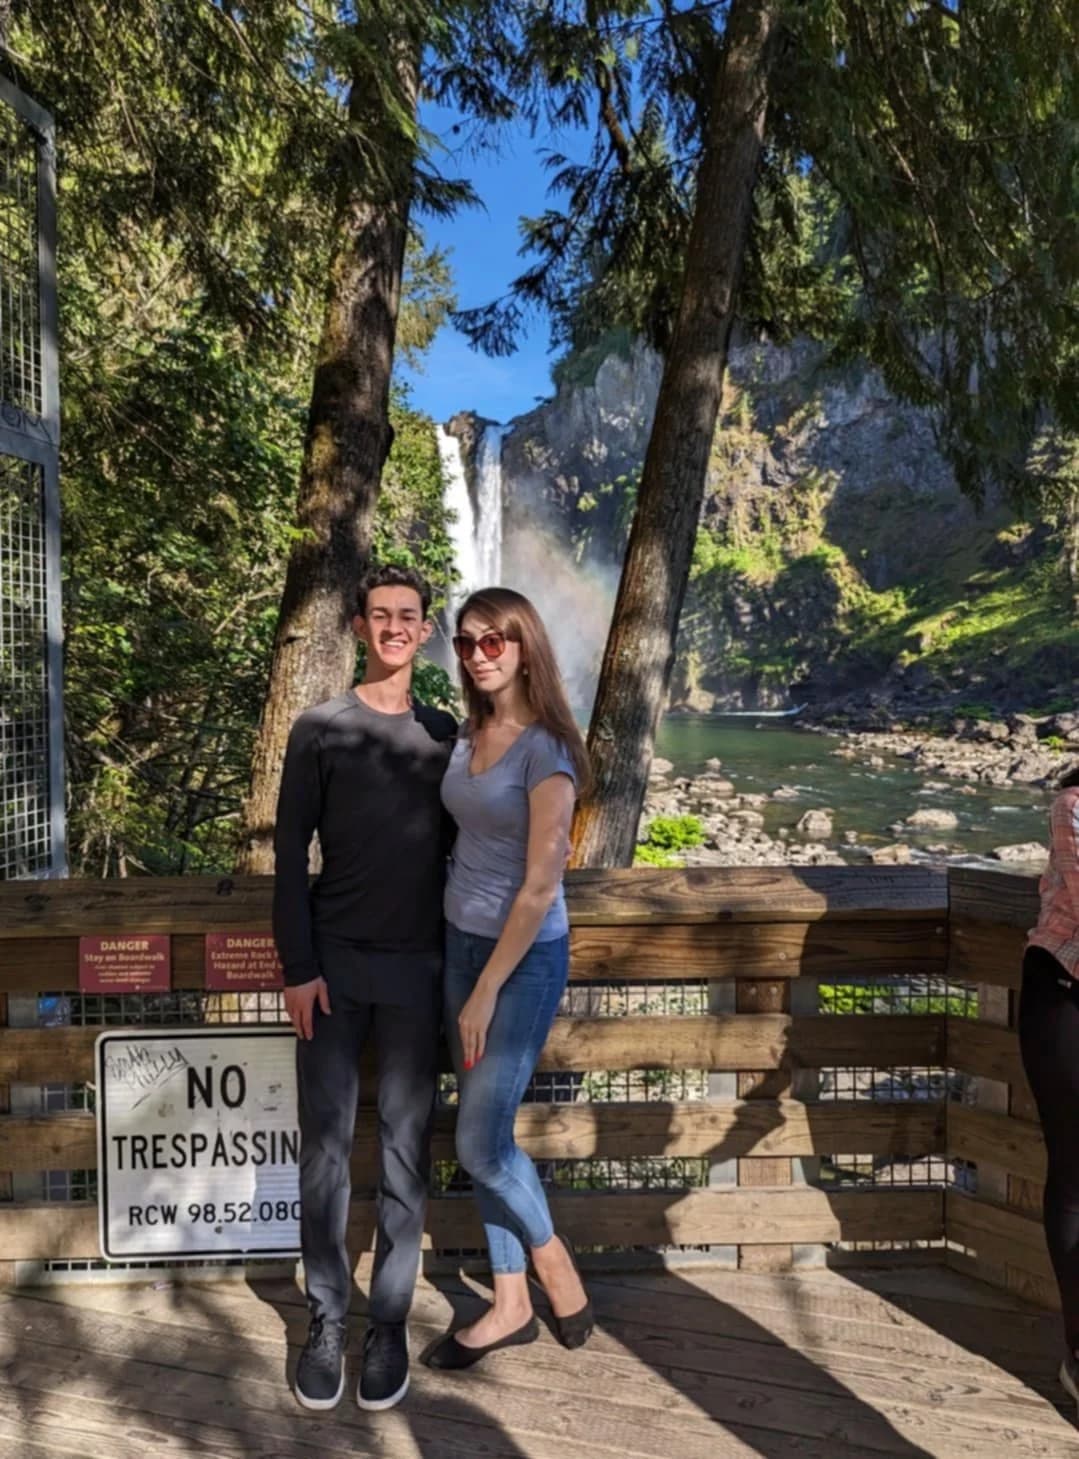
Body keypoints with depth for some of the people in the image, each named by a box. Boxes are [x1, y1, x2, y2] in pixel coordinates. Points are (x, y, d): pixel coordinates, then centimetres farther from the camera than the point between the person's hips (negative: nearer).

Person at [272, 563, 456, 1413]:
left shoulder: (444, 735, 6)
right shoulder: (322, 729, -1)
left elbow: (455, 849, 10)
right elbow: (290, 854, -2)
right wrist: (298, 967, -7)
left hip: (417, 968, 2)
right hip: (334, 967, -1)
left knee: (405, 1147, 7)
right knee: (326, 1143, 5)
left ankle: (390, 1320, 21)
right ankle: (327, 1318, 22)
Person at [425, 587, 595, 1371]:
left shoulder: (545, 747, -17)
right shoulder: (469, 734, 5)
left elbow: (541, 885, -18)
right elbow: (465, 839, 9)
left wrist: (487, 992, -15)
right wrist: (467, 974, 7)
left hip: (525, 955, -7)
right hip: (462, 941, 7)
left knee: (482, 1141, -1)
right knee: (480, 1131, 13)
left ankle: (554, 1259, 28)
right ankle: (511, 1305, 30)